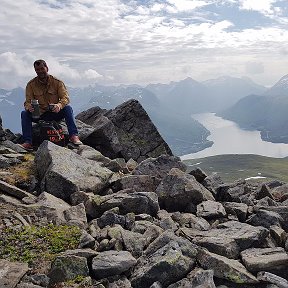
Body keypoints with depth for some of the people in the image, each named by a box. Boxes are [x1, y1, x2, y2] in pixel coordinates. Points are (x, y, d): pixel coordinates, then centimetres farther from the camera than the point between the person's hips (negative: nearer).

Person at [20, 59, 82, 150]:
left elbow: (65, 98, -14)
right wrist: (29, 107, -32)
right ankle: (28, 142, -28)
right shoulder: (31, 84, -2)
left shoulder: (57, 82, -5)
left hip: (55, 113, -1)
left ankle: (73, 136, -35)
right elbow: (27, 102, -6)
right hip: (39, 114, 1)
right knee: (24, 113, -24)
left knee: (68, 108, -28)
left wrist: (59, 105, -38)